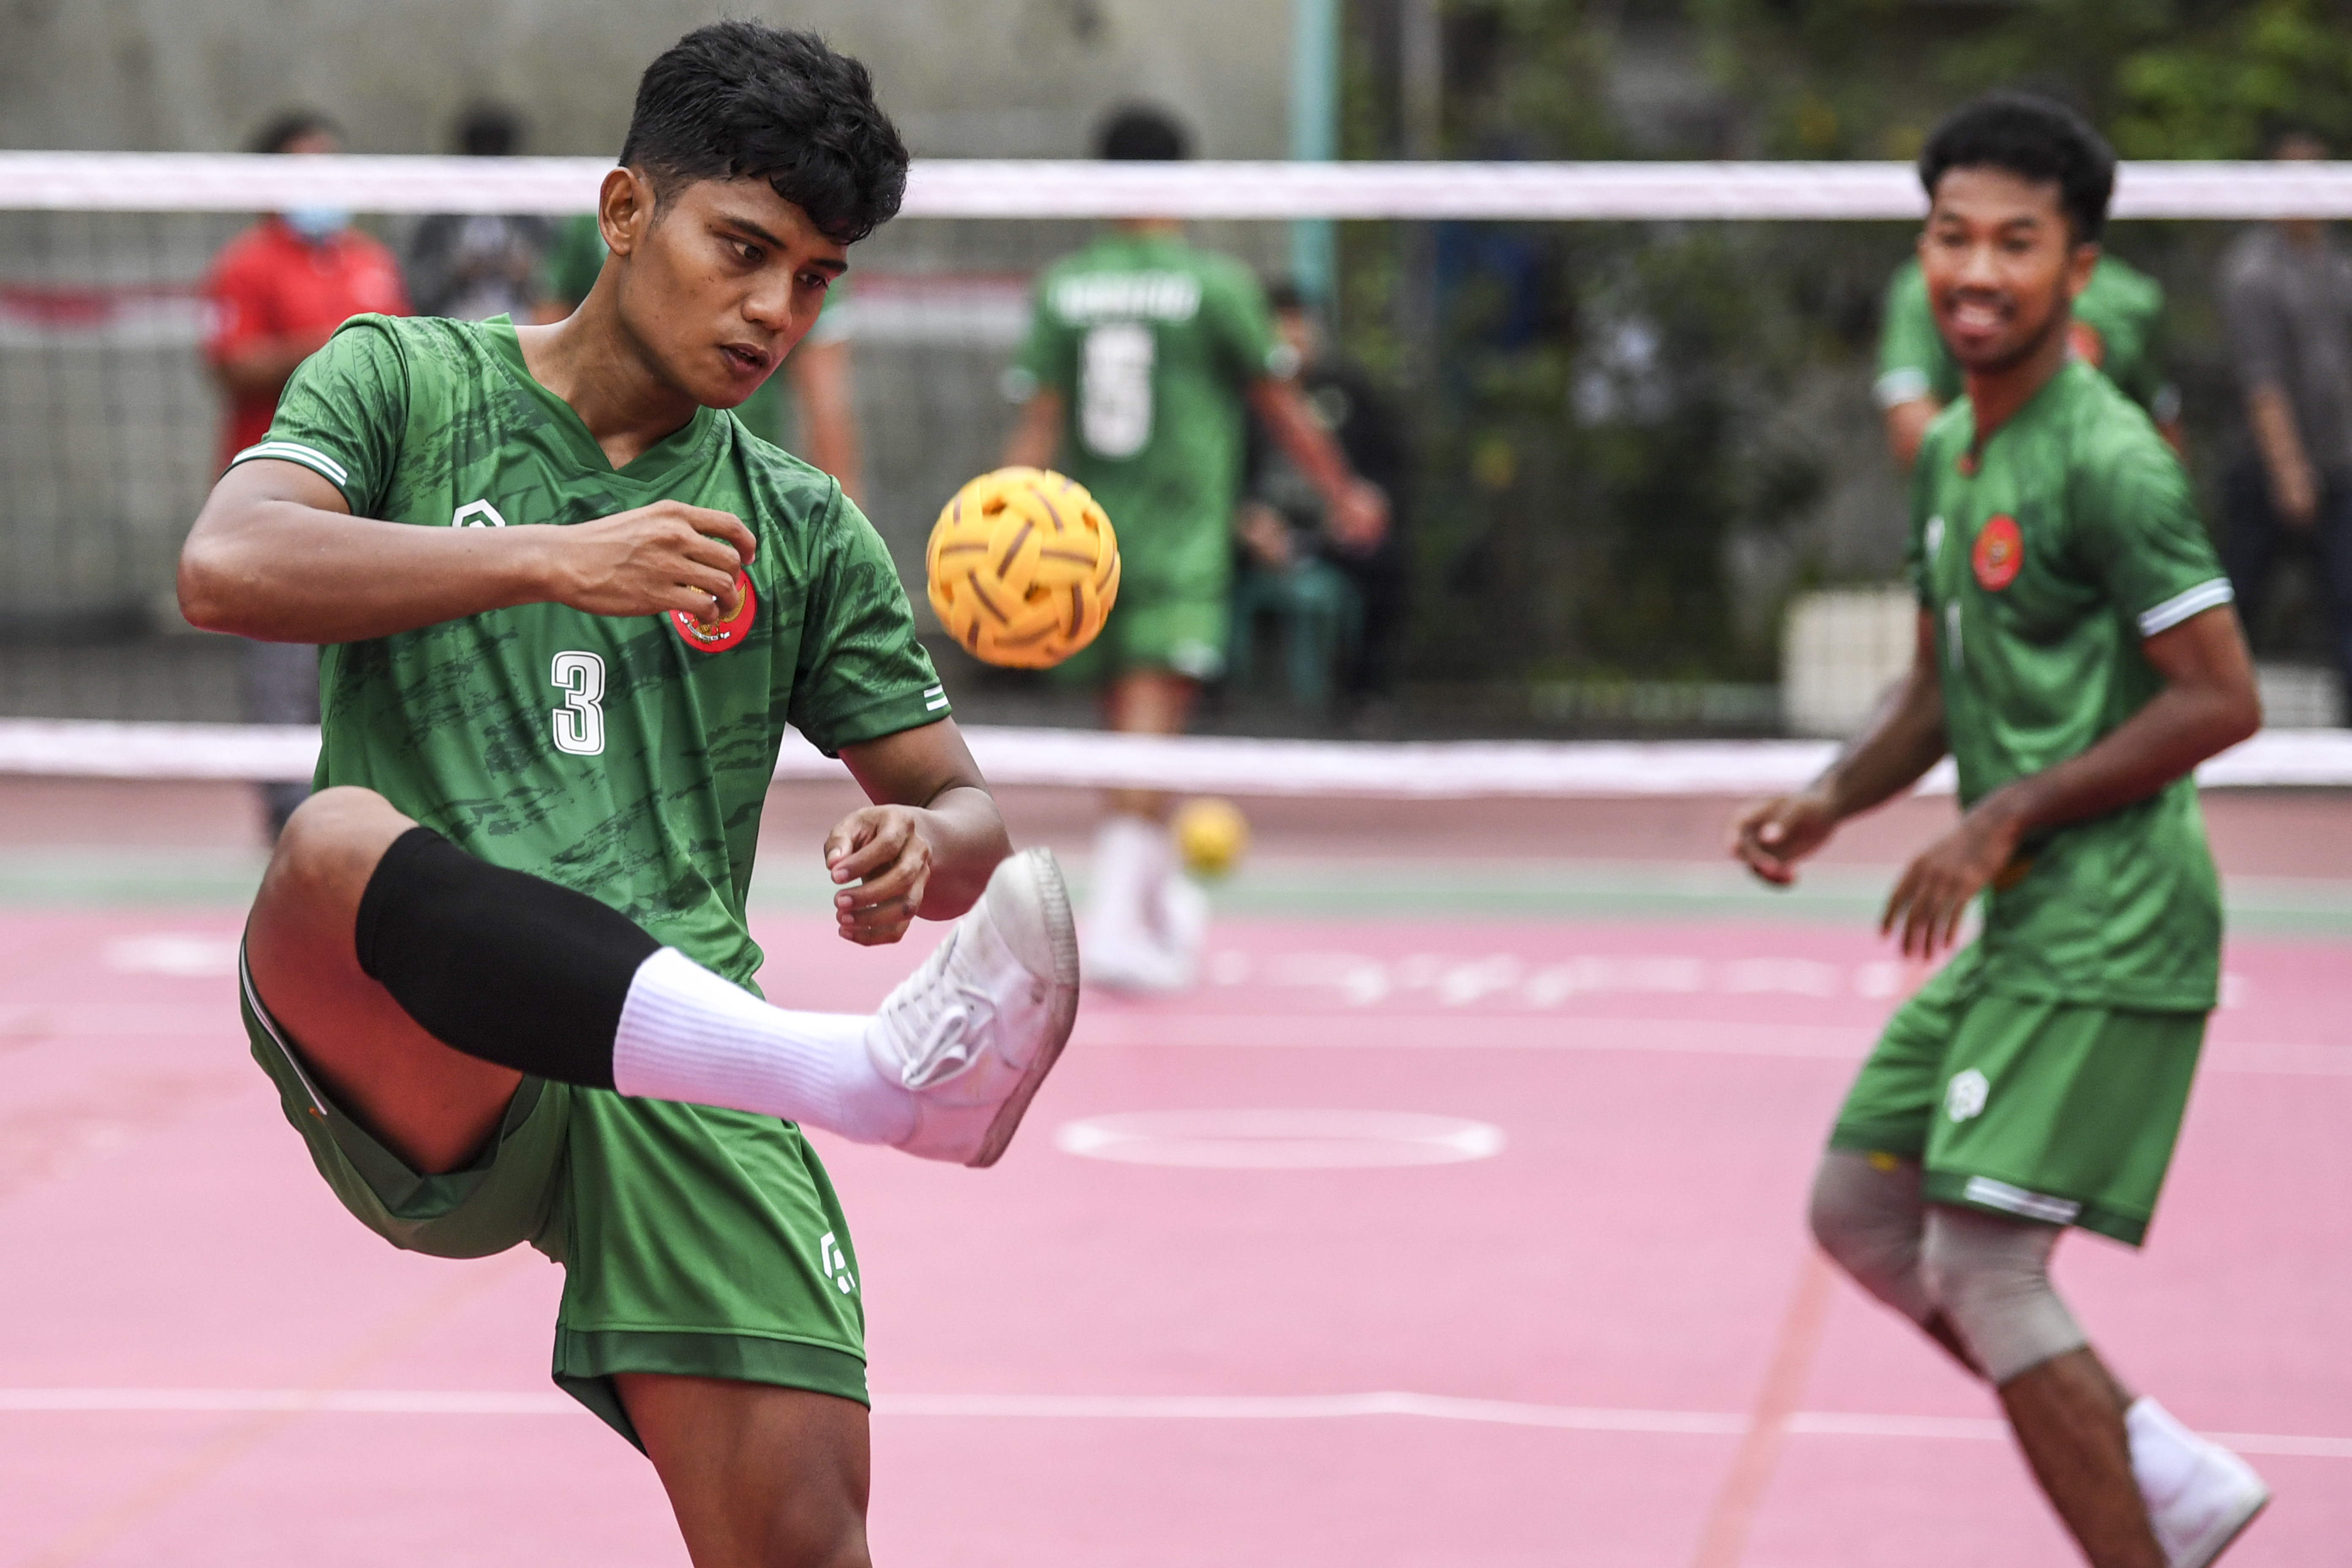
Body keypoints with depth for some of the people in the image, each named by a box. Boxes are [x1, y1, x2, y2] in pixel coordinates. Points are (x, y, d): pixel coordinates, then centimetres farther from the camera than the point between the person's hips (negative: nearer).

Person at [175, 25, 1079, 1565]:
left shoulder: (804, 532, 21)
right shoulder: (405, 382, 14)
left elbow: (966, 811, 22)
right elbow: (225, 566, -5)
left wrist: (926, 847, -3)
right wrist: (553, 559, -15)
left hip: (677, 1082, 3)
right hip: (416, 1072, -3)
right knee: (341, 842, -38)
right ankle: (869, 1070, -55)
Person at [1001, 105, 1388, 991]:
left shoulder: (1062, 290, 4)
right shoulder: (1216, 285, -5)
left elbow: (1035, 426, 0)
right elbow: (1282, 409, 2)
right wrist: (1345, 499, 15)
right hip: (1181, 542, -4)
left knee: (1130, 728, 17)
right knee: (1150, 732, -12)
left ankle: (1159, 898, 32)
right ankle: (1115, 923, -24)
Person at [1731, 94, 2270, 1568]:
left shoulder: (2107, 461, -16)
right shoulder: (1949, 451, 12)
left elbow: (2222, 699, -18)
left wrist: (2010, 818, -18)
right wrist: (1832, 801, 4)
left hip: (2110, 933, -10)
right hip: (2019, 930, 10)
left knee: (1980, 1266, -12)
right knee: (1862, 1208, 14)